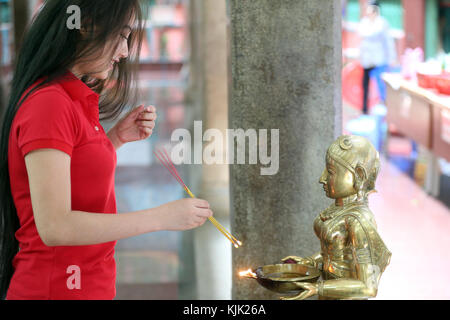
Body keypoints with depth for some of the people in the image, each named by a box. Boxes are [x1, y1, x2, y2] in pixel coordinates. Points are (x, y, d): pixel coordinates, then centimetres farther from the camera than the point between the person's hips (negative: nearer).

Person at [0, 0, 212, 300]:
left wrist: (117, 138, 5)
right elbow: (54, 226, -24)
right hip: (57, 288, -9)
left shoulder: (76, 100, 10)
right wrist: (163, 217, -22)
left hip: (91, 286, 9)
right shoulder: (48, 103, -18)